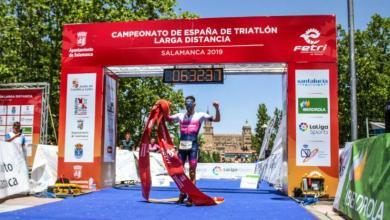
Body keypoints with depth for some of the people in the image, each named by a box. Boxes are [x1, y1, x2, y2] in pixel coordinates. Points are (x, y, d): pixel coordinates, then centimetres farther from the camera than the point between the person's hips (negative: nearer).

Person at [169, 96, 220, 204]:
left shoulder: (200, 115, 3)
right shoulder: (180, 116, 14)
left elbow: (217, 119, -3)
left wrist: (217, 109, -19)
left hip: (193, 146, -4)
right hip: (182, 146, 4)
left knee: (192, 171, -4)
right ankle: (182, 193, 21)